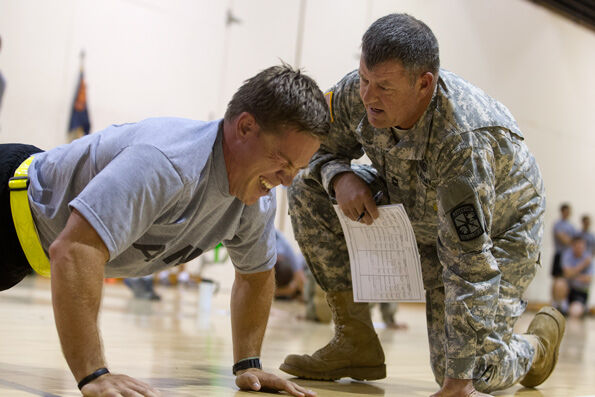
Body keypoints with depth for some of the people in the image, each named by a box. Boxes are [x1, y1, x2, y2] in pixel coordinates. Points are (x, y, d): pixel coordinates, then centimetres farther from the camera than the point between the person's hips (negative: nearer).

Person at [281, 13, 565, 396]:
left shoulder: (462, 142, -41)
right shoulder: (357, 93, -24)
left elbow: (470, 266, -40)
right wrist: (339, 177, -28)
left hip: (496, 231, -6)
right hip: (412, 211, 6)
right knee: (309, 190, -14)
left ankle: (539, 340, 22)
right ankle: (357, 344, -5)